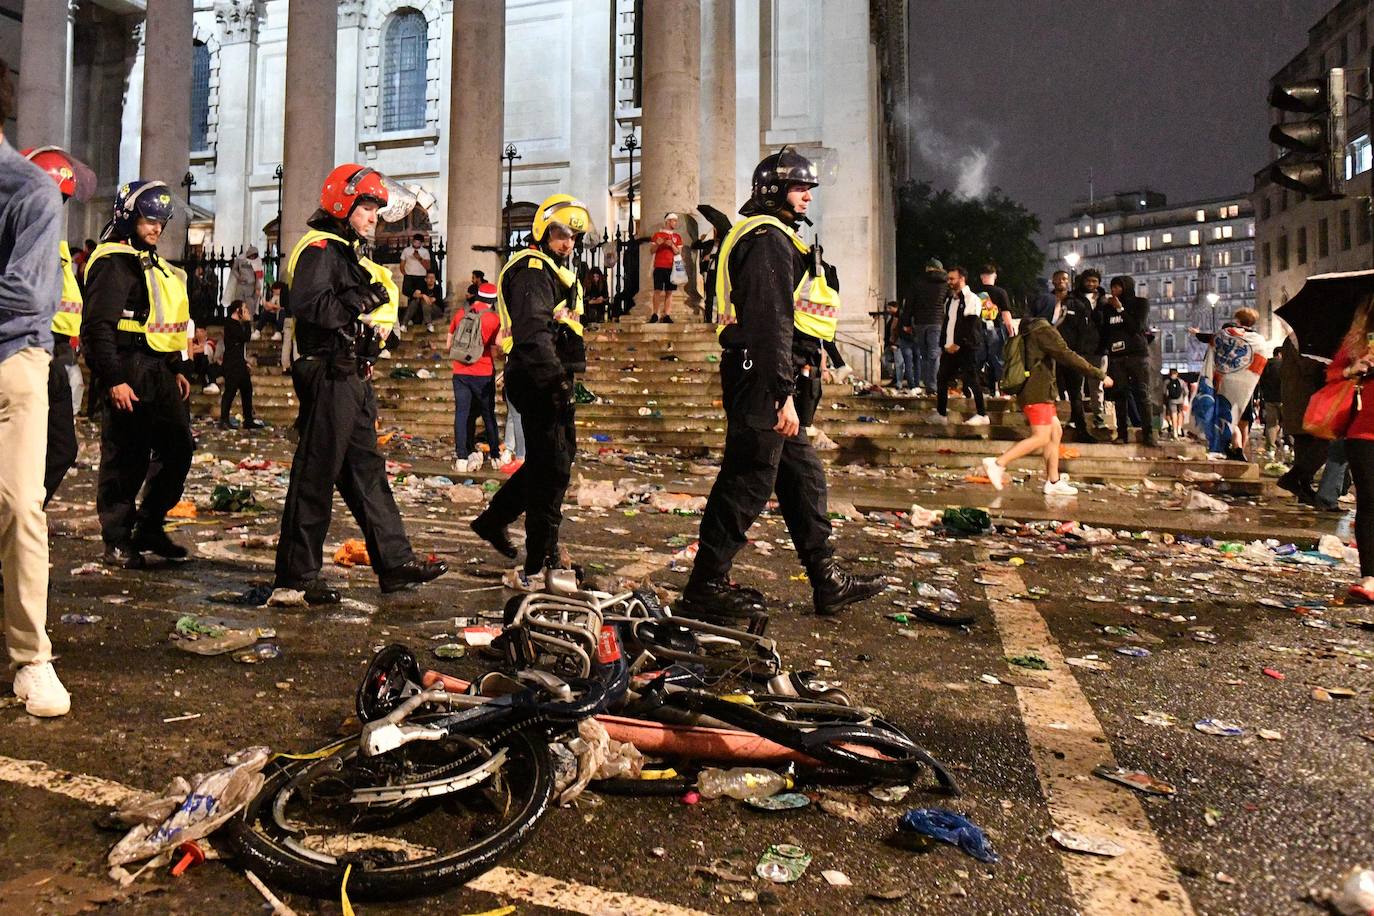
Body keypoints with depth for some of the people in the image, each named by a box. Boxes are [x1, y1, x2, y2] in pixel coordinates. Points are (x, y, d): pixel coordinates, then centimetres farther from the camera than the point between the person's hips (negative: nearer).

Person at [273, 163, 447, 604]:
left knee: (367, 471, 11)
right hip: (329, 377, -10)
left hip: (353, 378, 10)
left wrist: (378, 315, 7)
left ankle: (395, 562, 17)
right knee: (316, 476, -4)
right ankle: (296, 574, 6)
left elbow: (379, 301, 26)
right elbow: (309, 303, -25)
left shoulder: (351, 253, 22)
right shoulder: (320, 248, -9)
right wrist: (359, 316, -15)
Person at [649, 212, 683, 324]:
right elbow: (652, 251, 7)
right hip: (659, 267, -2)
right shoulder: (657, 234, 8)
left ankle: (666, 315, 1)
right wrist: (657, 244, -13)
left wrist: (672, 245, -9)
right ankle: (655, 315, -4)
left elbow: (678, 252, 8)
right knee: (658, 291, -8)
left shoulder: (677, 237, 15)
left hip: (672, 267, 3)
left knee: (669, 292, -1)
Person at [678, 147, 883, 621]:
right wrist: (784, 395, -25)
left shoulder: (775, 237, 24)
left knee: (802, 475, 12)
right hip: (764, 380, -11)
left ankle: (827, 581, 20)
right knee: (748, 480, -6)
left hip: (767, 378, 11)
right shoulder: (769, 238, -11)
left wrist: (792, 387, 24)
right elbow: (771, 321, -21)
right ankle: (706, 586, 3)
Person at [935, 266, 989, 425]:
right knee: (942, 378, 8)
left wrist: (958, 344, -17)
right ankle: (941, 413, 17)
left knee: (970, 379, -10)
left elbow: (971, 325, -15)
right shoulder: (949, 299, 18)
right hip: (950, 347, 8)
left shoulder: (971, 299, -8)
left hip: (965, 347, -8)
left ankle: (982, 415, -4)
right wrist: (944, 344, 11)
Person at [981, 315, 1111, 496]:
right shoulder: (1044, 330, -10)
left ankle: (1054, 482, 8)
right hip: (1037, 392, -10)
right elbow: (1067, 356, -15)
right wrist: (1100, 374, -10)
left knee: (1056, 432, 9)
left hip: (1040, 392, 10)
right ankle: (998, 463, -14)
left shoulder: (1029, 329, 19)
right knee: (1041, 438, -11)